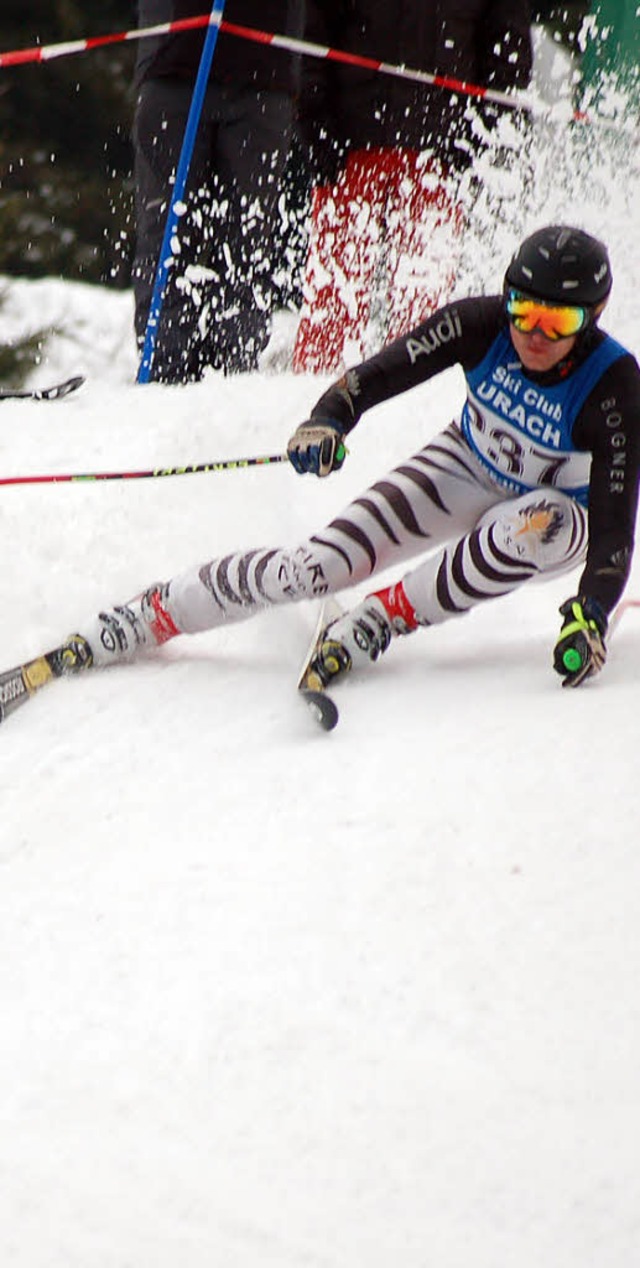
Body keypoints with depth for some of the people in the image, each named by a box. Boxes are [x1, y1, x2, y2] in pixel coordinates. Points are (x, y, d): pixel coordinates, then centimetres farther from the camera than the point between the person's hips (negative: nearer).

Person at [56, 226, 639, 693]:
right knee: (319, 566, -16)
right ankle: (129, 626, -6)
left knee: (539, 528, -41)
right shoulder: (480, 325, -25)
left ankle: (372, 625, -27)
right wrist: (328, 419, -42)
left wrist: (592, 614, -50)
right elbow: (380, 373, -21)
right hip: (469, 468, 2)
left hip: (563, 510, -2)